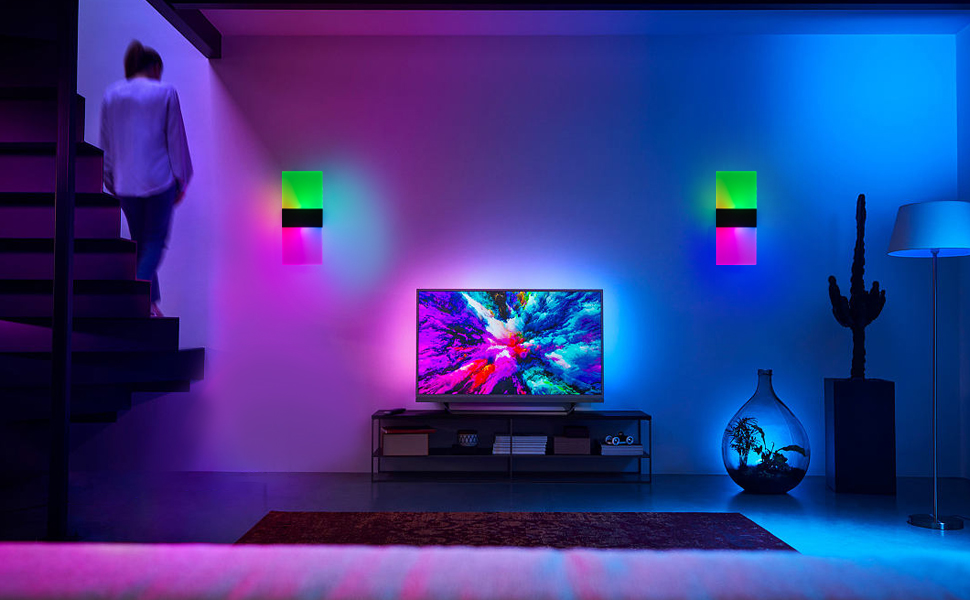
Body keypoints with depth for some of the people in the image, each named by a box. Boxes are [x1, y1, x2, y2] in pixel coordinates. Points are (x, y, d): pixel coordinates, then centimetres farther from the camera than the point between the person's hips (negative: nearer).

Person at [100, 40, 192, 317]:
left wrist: (110, 179, 19)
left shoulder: (111, 95, 7)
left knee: (139, 240, 14)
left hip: (125, 182, 4)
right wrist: (181, 180, 3)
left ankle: (149, 303, 18)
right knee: (155, 240, 4)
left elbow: (106, 143, 10)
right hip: (159, 180, -4)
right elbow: (176, 139, -4)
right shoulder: (165, 92, -5)